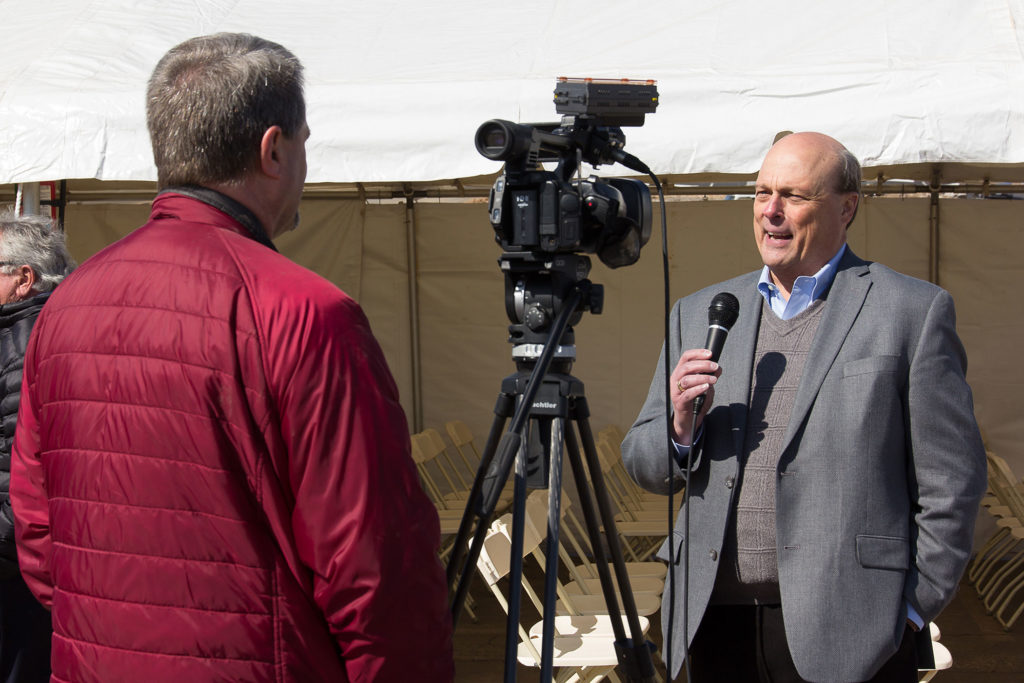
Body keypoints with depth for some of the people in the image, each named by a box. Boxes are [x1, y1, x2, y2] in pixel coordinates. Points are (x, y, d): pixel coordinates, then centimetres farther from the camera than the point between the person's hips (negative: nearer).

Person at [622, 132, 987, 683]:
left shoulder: (914, 311, 1)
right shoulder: (699, 314, 14)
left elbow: (951, 483, -1)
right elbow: (643, 465, 15)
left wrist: (910, 611, -5)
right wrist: (681, 427, -5)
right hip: (719, 626, 4)